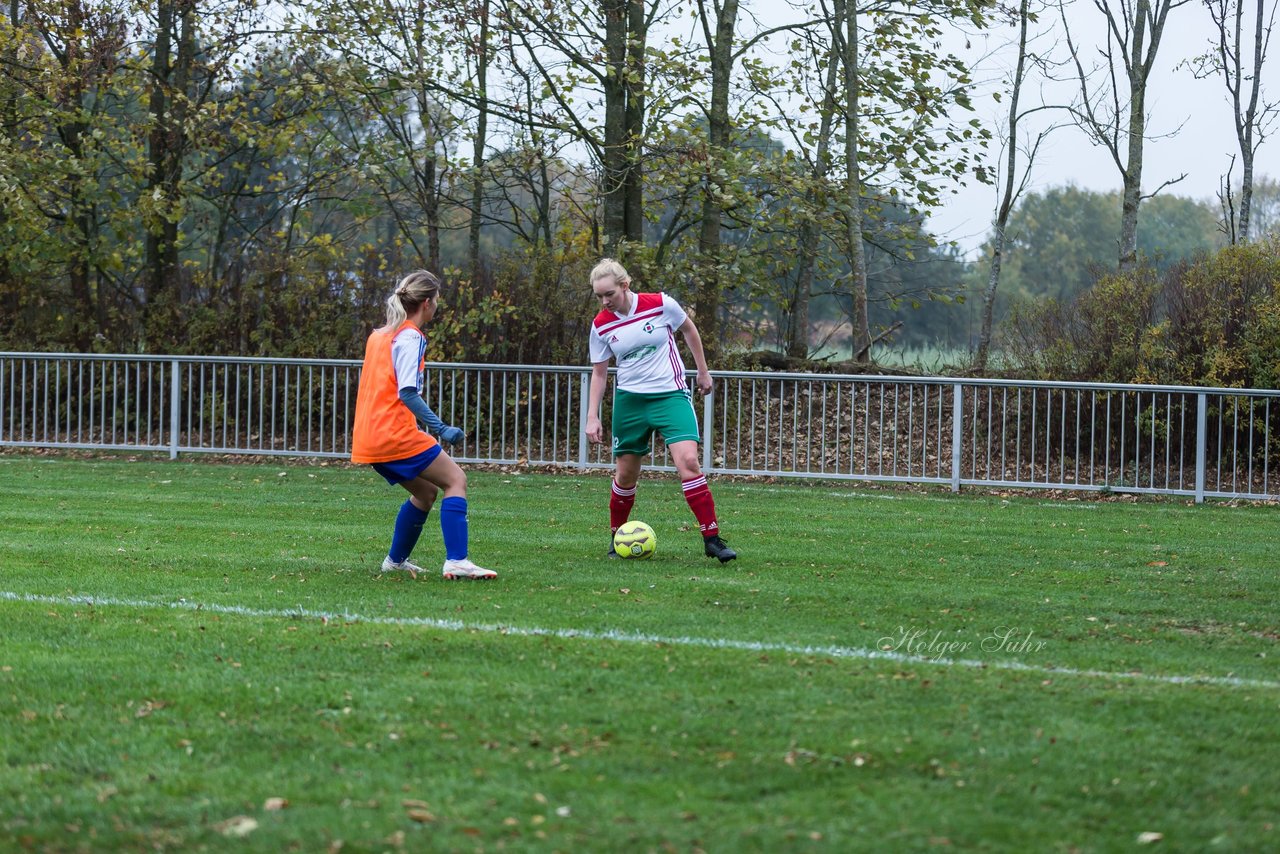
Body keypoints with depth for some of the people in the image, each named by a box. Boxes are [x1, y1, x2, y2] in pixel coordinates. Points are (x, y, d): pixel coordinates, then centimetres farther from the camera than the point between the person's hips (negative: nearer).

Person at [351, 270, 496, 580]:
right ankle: (456, 561, -16)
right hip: (396, 434, -9)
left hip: (368, 436, 9)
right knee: (455, 480, -4)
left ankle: (396, 560, 25)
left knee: (425, 491, 22)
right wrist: (440, 428, -21)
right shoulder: (411, 338, -9)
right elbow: (407, 393, -19)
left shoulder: (378, 335, 17)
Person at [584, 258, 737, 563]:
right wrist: (592, 417, 1)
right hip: (630, 400, 2)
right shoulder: (601, 326, -3)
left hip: (670, 395, -2)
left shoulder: (660, 305, -11)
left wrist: (703, 372, 14)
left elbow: (689, 329, 8)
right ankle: (616, 538, 29)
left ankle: (712, 539, -15)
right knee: (625, 473, 6)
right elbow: (599, 372, 7)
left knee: (688, 461, -19)